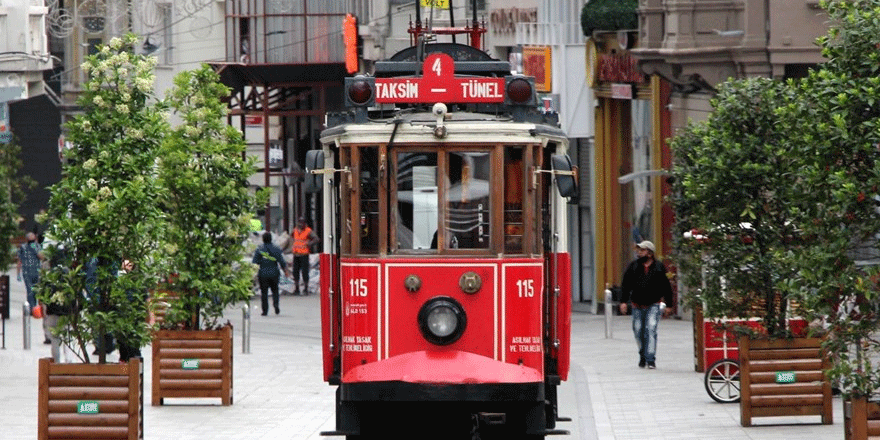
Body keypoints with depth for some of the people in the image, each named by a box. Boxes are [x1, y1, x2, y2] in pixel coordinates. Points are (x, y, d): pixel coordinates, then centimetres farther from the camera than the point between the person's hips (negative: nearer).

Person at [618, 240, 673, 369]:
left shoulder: (659, 268, 1)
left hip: (653, 305, -3)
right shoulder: (633, 267, 5)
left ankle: (651, 359, -15)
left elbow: (666, 286, 6)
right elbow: (626, 285, 6)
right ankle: (643, 355, 27)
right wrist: (623, 301, -4)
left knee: (651, 330, -15)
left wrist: (668, 305, 4)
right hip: (638, 305, 3)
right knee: (638, 331, 7)